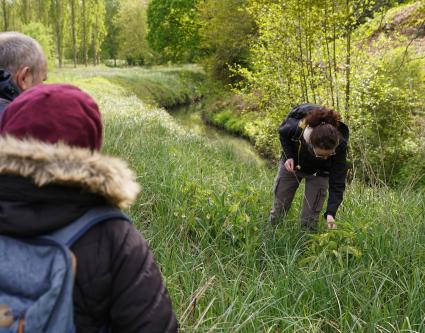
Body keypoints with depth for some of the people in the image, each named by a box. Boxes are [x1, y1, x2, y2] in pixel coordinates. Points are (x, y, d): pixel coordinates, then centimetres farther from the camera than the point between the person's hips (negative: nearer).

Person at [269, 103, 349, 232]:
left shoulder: (339, 145, -38)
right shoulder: (295, 127, -38)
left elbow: (337, 183, -33)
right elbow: (283, 133, -10)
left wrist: (330, 213, -43)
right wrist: (289, 156, -24)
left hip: (318, 173, -1)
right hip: (291, 164, 1)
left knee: (310, 219, -6)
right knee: (279, 209, 9)